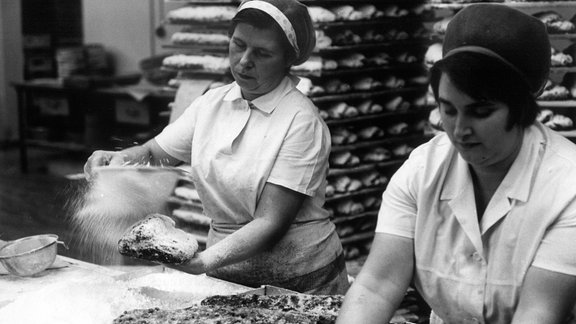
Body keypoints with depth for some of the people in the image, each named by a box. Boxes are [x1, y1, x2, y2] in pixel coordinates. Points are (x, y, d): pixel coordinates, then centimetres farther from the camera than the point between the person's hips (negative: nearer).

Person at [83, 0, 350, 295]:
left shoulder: (301, 122, -17)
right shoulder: (212, 103, 2)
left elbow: (271, 222, -23)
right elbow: (152, 154, 6)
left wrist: (204, 261, -36)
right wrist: (119, 159, -16)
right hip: (226, 277, 5)